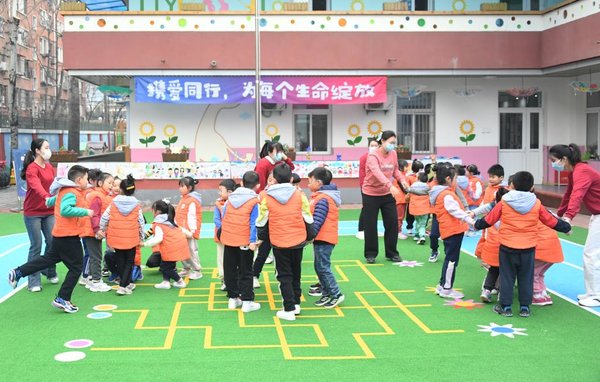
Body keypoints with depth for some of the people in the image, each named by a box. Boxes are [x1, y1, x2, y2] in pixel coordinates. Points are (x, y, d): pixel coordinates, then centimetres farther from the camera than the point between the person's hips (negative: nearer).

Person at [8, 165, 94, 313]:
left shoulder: (65, 190, 12)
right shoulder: (72, 193, -19)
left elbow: (55, 200, 31)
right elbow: (65, 210, -34)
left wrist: (50, 201, 53)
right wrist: (85, 212, -29)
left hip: (60, 234, 10)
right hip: (69, 236, -10)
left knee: (49, 258, 24)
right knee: (76, 268, 0)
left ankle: (17, 273, 24)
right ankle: (62, 299, 3)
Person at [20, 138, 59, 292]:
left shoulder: (50, 167, 9)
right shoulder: (32, 168, -14)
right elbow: (36, 186, -32)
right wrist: (47, 198, -48)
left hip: (49, 211, 6)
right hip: (33, 213, -6)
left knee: (52, 241, 6)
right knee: (36, 245, -3)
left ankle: (50, 272, 26)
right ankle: (34, 282, 5)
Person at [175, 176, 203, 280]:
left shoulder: (192, 201, -16)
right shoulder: (184, 199, 13)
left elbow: (192, 216, -19)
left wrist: (192, 230, -20)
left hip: (189, 232, -9)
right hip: (182, 232, 9)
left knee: (191, 251, -2)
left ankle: (197, 271, 8)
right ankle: (187, 269, 26)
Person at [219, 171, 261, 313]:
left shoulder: (230, 198, 7)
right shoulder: (254, 201, -9)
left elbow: (223, 217, 11)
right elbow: (253, 223, -13)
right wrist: (253, 241, -14)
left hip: (228, 239, 4)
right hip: (245, 241, -4)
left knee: (230, 270, 14)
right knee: (245, 272, 3)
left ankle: (233, 298, 21)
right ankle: (247, 301, 4)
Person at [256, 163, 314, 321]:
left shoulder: (267, 198, -7)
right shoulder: (299, 195, -5)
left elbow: (261, 221, 2)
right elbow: (308, 219, 2)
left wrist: (261, 237, 20)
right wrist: (309, 236, 17)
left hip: (278, 242, -2)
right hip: (298, 240, 2)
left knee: (284, 275, 6)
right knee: (296, 273, 18)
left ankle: (289, 309, 3)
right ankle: (296, 304, 25)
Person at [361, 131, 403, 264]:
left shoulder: (393, 154, 0)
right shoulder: (373, 156, -20)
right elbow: (377, 172, -37)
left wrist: (401, 179, -10)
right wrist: (390, 185, -52)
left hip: (387, 193, 5)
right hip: (371, 194, -5)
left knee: (393, 222, 3)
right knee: (370, 225, 1)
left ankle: (392, 253, 16)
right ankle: (370, 254, 16)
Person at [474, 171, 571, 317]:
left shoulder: (504, 202, -4)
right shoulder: (536, 204, -1)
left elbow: (489, 219, 5)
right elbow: (551, 221, 9)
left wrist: (477, 224, 24)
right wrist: (566, 227, 27)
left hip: (507, 246, -1)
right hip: (528, 248, 1)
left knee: (507, 276, 8)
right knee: (526, 277, 11)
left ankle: (506, 306, 11)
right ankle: (525, 307, 16)